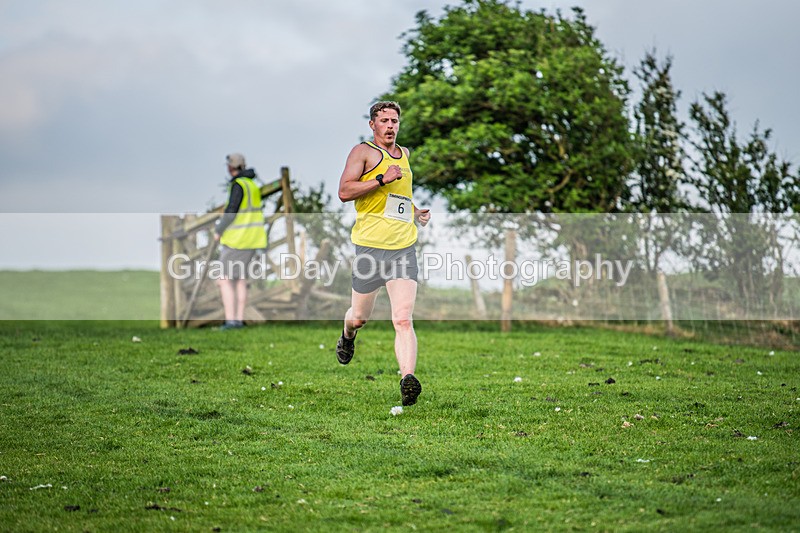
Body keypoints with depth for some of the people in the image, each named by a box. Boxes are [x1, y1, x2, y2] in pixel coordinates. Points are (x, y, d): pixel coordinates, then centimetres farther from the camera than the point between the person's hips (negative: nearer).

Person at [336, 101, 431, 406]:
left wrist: (414, 212, 19)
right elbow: (344, 191, -12)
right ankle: (348, 336, 46)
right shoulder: (363, 152, 0)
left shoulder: (403, 154, 20)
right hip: (370, 246, -3)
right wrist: (382, 179, -19)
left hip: (404, 248, 3)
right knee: (359, 318, 11)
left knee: (403, 319, -13)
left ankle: (408, 380, -24)